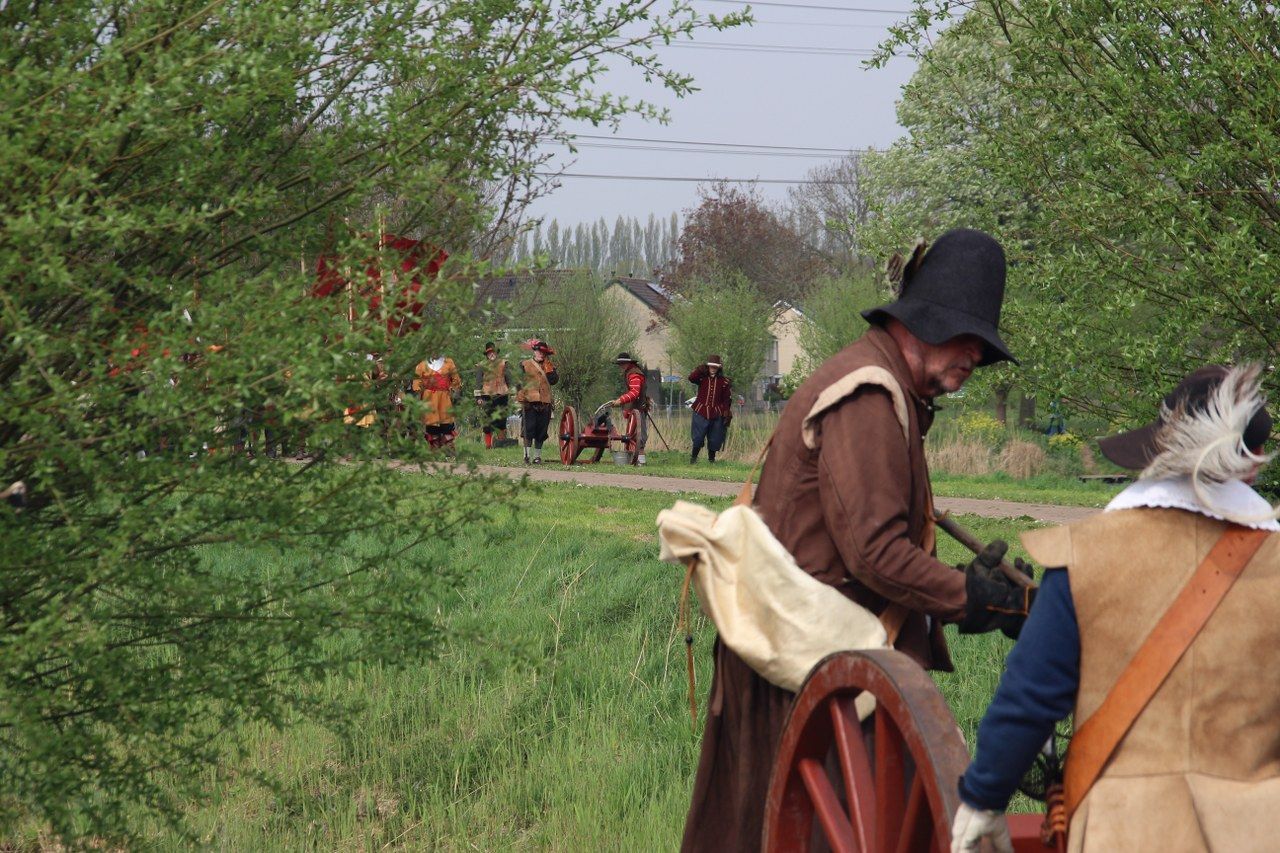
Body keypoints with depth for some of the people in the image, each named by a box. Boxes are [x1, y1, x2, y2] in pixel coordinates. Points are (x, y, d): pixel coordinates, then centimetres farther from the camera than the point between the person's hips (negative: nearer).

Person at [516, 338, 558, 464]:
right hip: (529, 402, -3)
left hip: (544, 403, 3)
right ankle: (527, 456, -8)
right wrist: (520, 397, -5)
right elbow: (518, 382, 5)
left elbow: (554, 380, 2)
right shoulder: (525, 365, 8)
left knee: (541, 431, 3)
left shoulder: (549, 367, 17)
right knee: (528, 430, -9)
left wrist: (548, 368, -2)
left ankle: (537, 457, 9)